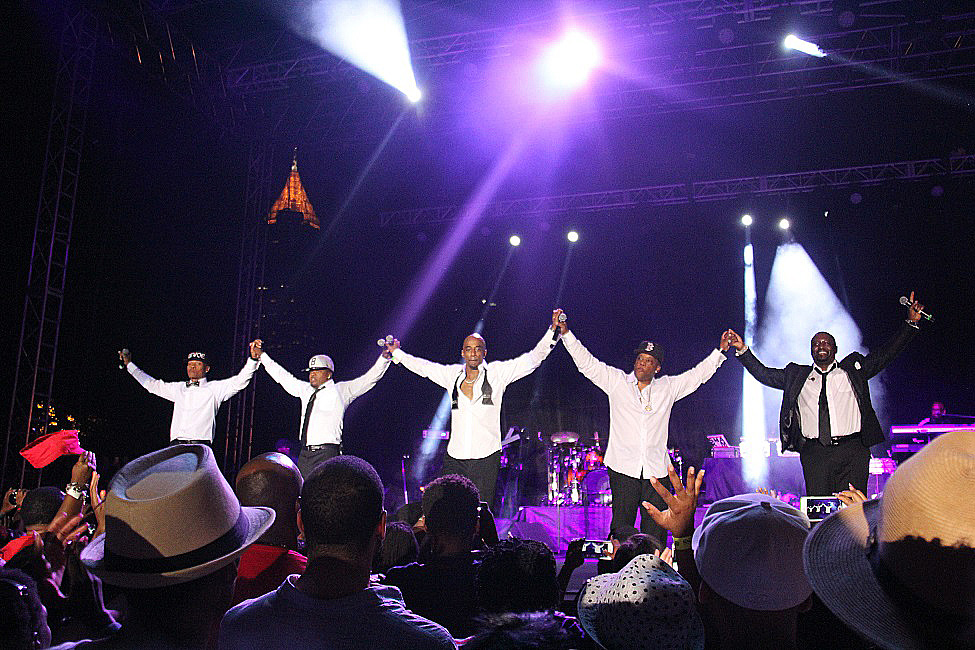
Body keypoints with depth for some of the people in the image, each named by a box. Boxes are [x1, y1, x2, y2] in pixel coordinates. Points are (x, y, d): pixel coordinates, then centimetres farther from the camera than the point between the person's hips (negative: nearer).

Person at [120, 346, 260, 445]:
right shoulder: (178, 388, 26)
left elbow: (239, 381, 1)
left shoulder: (214, 388, 12)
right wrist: (129, 364, 41)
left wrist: (253, 358, -12)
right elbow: (151, 384, 38)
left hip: (200, 448, -4)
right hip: (175, 445, 4)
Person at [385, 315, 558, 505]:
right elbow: (422, 366, 26)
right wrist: (396, 353, 33)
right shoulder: (452, 374, 11)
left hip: (486, 458, -3)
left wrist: (552, 332, -5)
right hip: (454, 458, 3)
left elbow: (533, 358, 2)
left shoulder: (497, 373, 2)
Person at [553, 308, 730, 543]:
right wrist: (565, 332, -7)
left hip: (657, 471, 2)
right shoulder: (616, 381, 7)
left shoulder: (668, 388, 13)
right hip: (623, 469, -2)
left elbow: (697, 375, 20)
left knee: (655, 535, 1)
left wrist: (720, 350, 13)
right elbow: (586, 363, 2)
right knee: (621, 529, -2)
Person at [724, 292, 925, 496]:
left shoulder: (852, 368, 16)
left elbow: (885, 354, 13)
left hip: (852, 451, 0)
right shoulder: (797, 375, 17)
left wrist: (911, 323, 7)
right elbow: (764, 374, 18)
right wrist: (742, 350, 9)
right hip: (814, 454, 0)